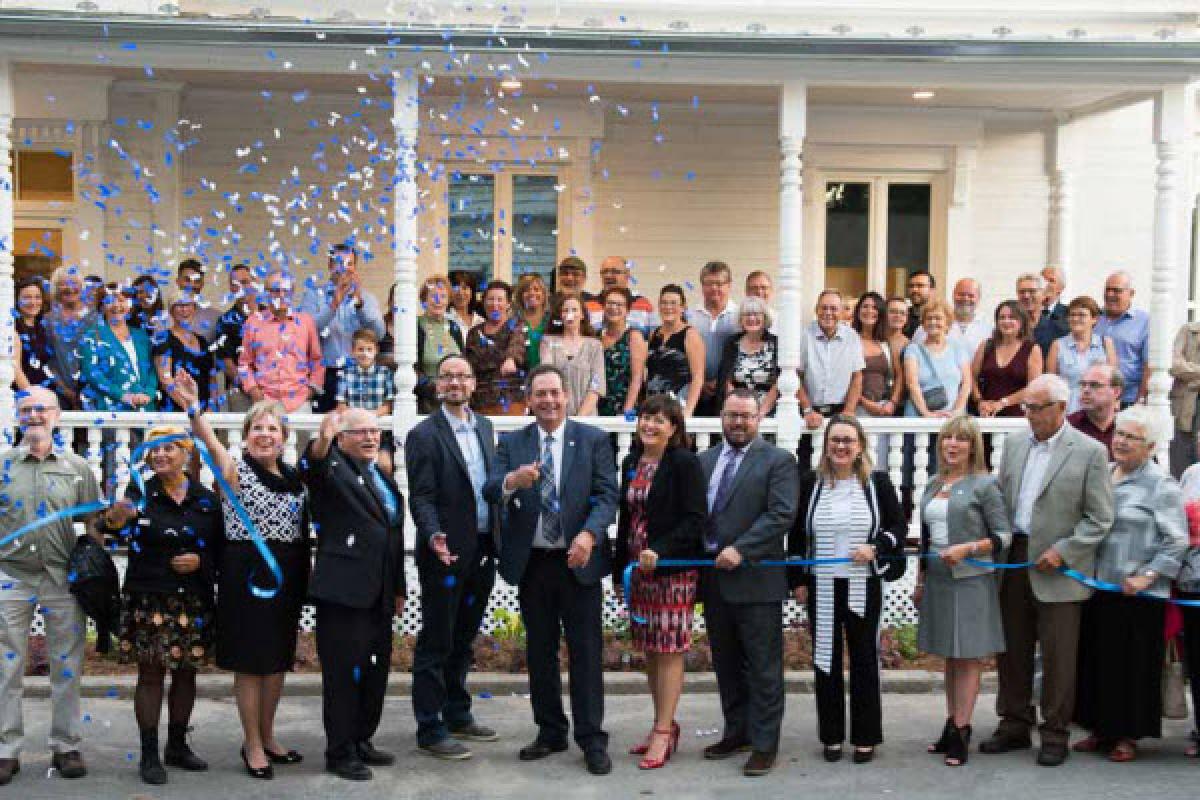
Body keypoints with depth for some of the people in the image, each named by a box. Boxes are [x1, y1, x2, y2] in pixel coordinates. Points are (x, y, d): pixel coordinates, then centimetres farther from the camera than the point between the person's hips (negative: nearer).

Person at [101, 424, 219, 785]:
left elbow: (220, 547, 10)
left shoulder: (206, 499, 5)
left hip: (193, 602, 3)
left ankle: (177, 745, 24)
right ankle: (149, 755, 8)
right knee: (151, 673, 0)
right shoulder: (140, 493, -1)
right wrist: (113, 519, -41)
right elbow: (109, 525, -19)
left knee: (186, 672, 10)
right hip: (148, 600, -3)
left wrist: (201, 560, -10)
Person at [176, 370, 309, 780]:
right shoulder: (236, 469, -6)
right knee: (250, 660, 2)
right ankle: (252, 744, 14)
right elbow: (213, 444, -27)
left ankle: (267, 736, 29)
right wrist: (193, 409, -46)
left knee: (278, 658, 14)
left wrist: (302, 578, 8)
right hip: (247, 572, -6)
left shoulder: (294, 477, 11)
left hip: (287, 575, 6)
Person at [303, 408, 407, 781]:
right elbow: (311, 467, -29)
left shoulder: (384, 478, 18)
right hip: (343, 591, -8)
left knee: (375, 670, 14)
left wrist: (398, 588, 20)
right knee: (344, 673, -1)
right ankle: (339, 753, 9)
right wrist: (322, 440, -51)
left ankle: (362, 740, 28)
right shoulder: (333, 467, -3)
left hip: (378, 595, 8)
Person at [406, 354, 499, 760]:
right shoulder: (424, 435, -9)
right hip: (447, 553, -6)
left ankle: (457, 715, 30)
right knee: (435, 644, 2)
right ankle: (430, 729, 10)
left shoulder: (484, 426, 11)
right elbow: (421, 498, -14)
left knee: (463, 640, 18)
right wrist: (434, 537, -29)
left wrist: (499, 538, 10)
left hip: (482, 551, 6)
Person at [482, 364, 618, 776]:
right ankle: (550, 731, 25)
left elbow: (607, 495, -7)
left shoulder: (594, 439, 0)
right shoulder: (511, 443, 4)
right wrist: (511, 480, -32)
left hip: (579, 561, -2)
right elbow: (490, 491, -8)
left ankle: (592, 740, 8)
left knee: (586, 652, 1)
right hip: (531, 564, 3)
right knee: (540, 652, 12)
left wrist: (589, 534, -25)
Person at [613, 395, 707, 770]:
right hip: (638, 570, 7)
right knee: (650, 650, 11)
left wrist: (660, 550, -23)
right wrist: (619, 568, 15)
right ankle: (664, 725, 21)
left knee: (670, 650, -3)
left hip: (673, 569, -7)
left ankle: (663, 732, 3)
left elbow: (696, 520, -13)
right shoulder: (631, 464, 12)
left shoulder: (685, 463, -8)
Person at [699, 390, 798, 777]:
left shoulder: (777, 461, -3)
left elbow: (781, 514, -13)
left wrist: (740, 550, -19)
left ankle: (764, 744, 9)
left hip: (755, 579, -5)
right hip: (713, 578, 5)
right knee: (726, 664, 14)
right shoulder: (704, 461, 13)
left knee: (763, 668, 1)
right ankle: (736, 732, 27)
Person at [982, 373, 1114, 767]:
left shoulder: (1090, 452, -6)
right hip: (1013, 561, 5)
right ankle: (1014, 724, 25)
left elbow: (1099, 519, -7)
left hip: (1058, 568, -5)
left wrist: (1062, 551, -14)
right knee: (1012, 650, 12)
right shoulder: (1014, 444, 10)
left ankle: (1054, 734, 14)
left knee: (1058, 656, 2)